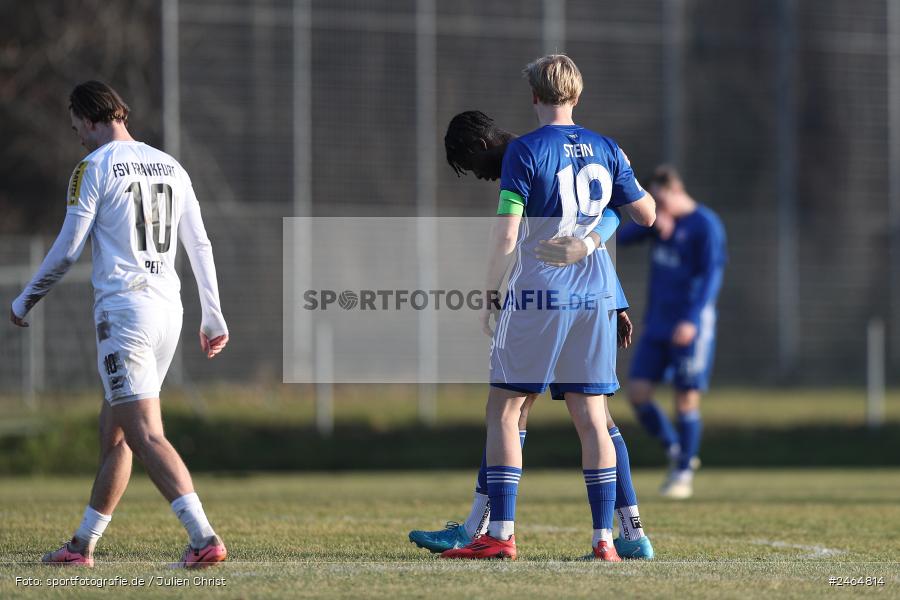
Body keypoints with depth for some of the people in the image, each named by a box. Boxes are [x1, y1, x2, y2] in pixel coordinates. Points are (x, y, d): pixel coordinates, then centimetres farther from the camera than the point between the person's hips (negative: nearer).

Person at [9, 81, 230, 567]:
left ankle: (204, 537, -27)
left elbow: (67, 250, -6)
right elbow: (200, 246, 14)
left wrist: (24, 302, 8)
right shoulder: (171, 167, 14)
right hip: (168, 308, 8)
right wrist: (213, 316, 19)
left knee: (146, 435, -13)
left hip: (123, 310, -8)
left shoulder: (93, 168, -5)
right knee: (113, 430, 16)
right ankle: (83, 545, 22)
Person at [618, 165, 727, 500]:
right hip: (657, 324, 7)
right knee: (637, 393, -1)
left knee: (686, 400, -3)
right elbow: (621, 238, 4)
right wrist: (652, 225, -14)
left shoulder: (706, 225, -10)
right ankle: (676, 451, 17)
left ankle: (684, 473, 9)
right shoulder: (660, 219, 10)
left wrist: (692, 320, -26)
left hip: (690, 327, -7)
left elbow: (712, 275, -16)